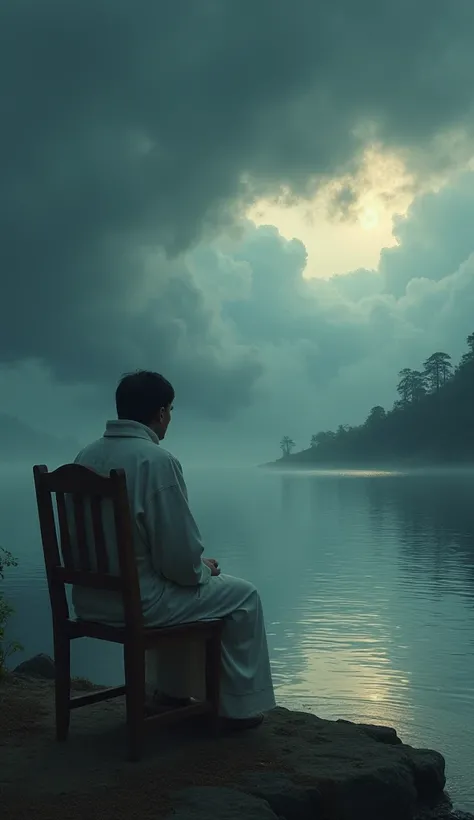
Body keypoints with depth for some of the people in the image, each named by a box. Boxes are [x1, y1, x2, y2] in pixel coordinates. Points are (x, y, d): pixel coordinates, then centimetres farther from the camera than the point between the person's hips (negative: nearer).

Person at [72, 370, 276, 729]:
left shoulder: (87, 456, 3)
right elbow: (180, 558, -20)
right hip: (138, 601, -8)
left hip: (89, 599, 8)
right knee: (244, 596, 12)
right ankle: (241, 706, 24)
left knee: (176, 588, 35)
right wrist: (204, 568, 4)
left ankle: (171, 688, 46)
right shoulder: (157, 460, -19)